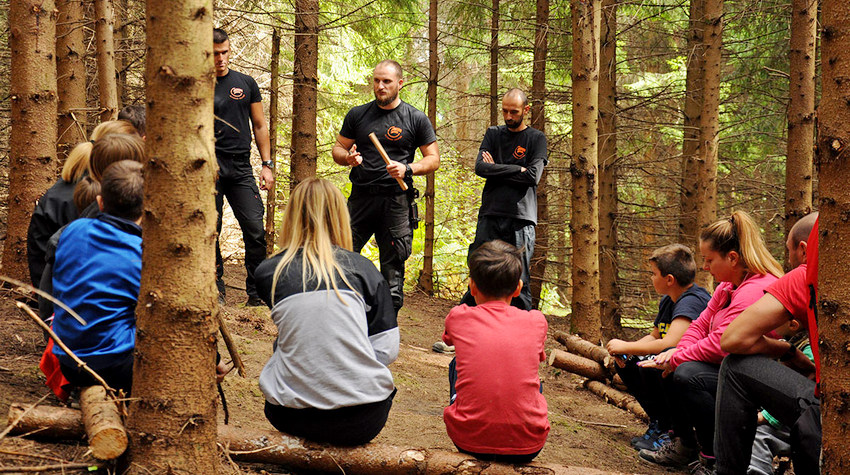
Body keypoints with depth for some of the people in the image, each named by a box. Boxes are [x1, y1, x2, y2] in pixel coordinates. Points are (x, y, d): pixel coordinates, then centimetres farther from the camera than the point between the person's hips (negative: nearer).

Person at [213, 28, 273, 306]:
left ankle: (256, 293, 3)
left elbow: (260, 126, 15)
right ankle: (216, 291, 12)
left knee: (256, 231, -6)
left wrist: (267, 164, 7)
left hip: (241, 169, 2)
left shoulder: (246, 84, 13)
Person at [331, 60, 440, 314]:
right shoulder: (357, 115, 10)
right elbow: (338, 149, 16)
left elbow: (433, 159, 5)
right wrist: (348, 157, -8)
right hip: (361, 197, 2)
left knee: (393, 262, 2)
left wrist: (408, 169, -14)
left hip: (396, 200, -2)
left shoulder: (416, 119, 3)